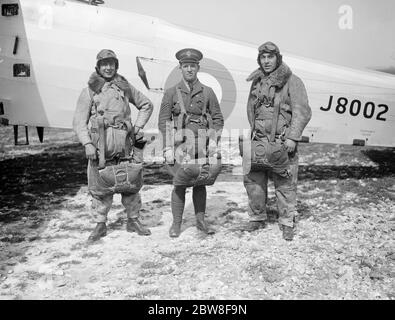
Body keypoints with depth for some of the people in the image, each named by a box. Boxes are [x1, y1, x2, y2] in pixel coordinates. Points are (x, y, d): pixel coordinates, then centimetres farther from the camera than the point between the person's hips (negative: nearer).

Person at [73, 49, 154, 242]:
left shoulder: (125, 87, 11)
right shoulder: (89, 90, 4)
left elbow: (146, 105, 22)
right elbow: (79, 121, -1)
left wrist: (138, 127, 10)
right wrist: (87, 144, -14)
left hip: (125, 145, 2)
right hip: (100, 146, -2)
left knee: (131, 183, 6)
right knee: (100, 187, 1)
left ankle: (133, 221, 21)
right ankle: (100, 225, 15)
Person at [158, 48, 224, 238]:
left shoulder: (208, 92, 7)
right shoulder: (171, 93, 4)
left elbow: (217, 119, 9)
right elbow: (163, 121, 1)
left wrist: (214, 141, -5)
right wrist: (167, 148, -8)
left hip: (202, 145, 2)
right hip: (180, 144, -1)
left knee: (200, 183, 9)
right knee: (180, 185, -2)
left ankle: (200, 220, 20)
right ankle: (176, 224, 9)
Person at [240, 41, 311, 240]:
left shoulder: (291, 81, -3)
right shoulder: (256, 83, 14)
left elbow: (302, 111, -10)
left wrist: (293, 137, -18)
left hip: (282, 142, -5)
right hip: (258, 141, 6)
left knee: (285, 185, -1)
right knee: (252, 180, 8)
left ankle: (287, 223, 13)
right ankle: (257, 218, 24)